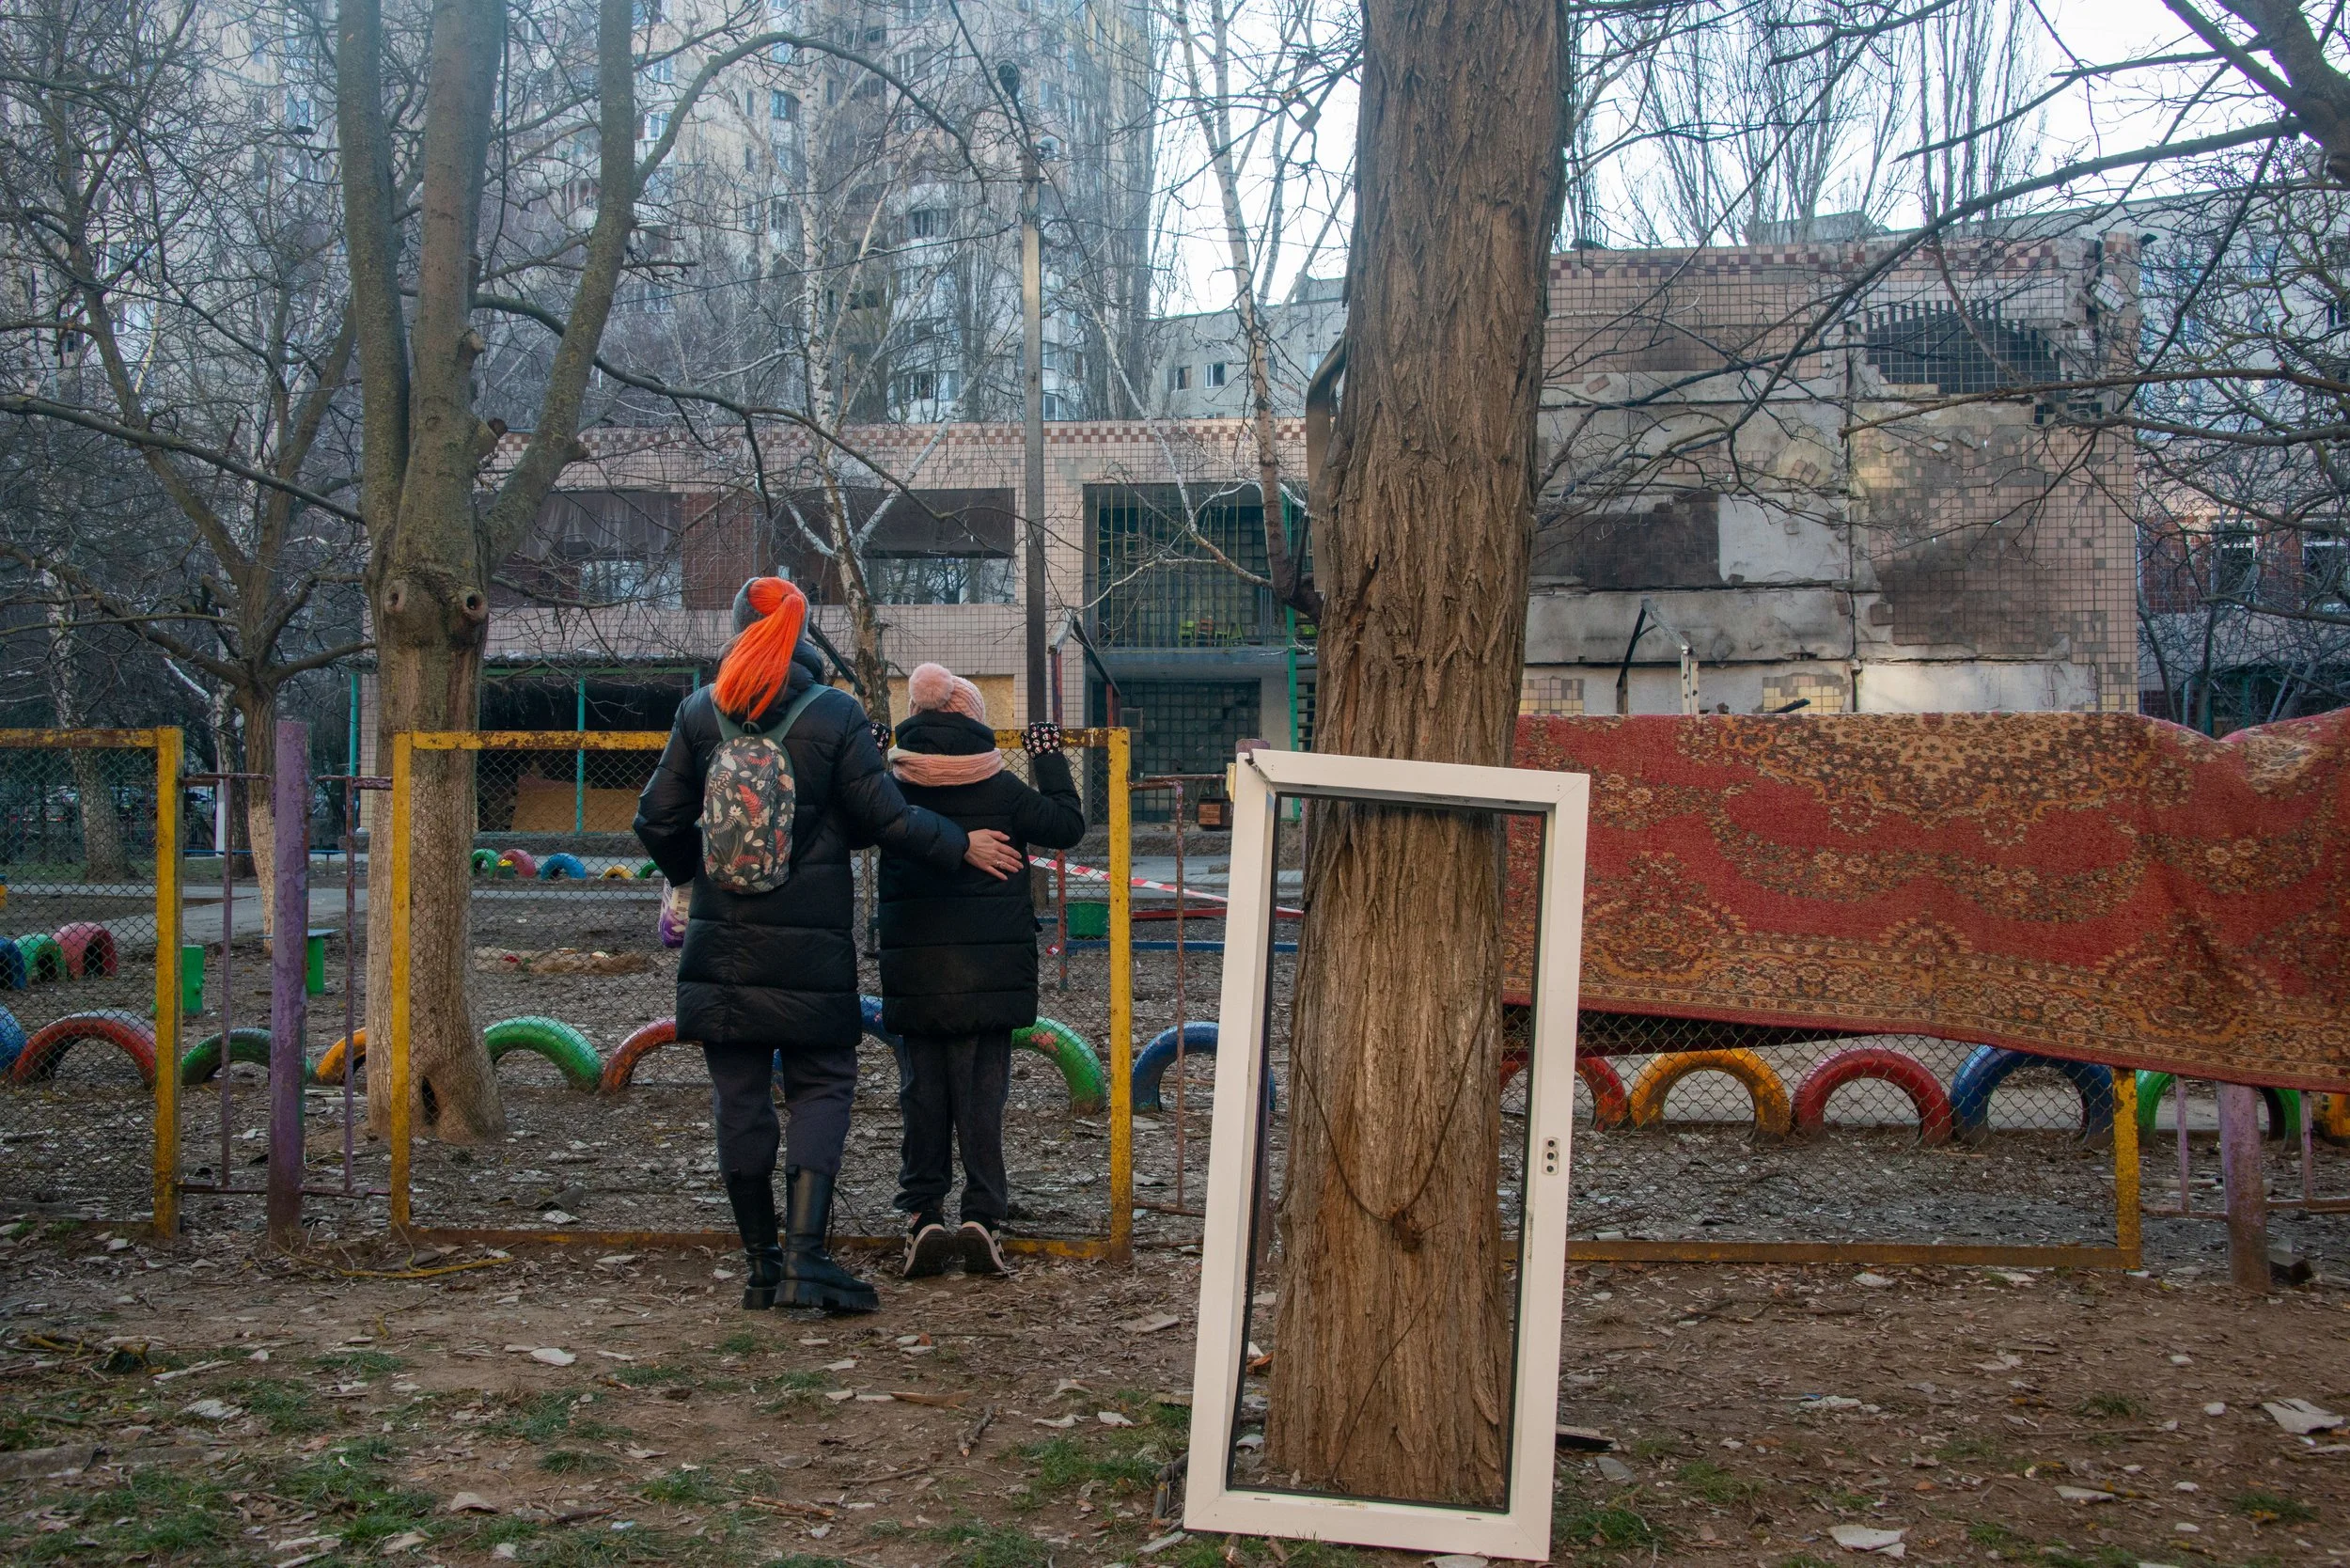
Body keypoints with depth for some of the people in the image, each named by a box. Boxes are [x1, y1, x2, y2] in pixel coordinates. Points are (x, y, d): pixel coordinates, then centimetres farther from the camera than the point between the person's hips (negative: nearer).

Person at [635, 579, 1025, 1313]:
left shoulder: (701, 713, 2)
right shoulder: (836, 715, -6)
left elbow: (657, 820, 5)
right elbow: (887, 819, -8)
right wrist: (961, 846, 7)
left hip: (722, 943, 2)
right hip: (810, 947, -2)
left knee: (739, 1096, 9)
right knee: (822, 1087, 6)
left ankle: (763, 1264, 15)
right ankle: (805, 1256, -6)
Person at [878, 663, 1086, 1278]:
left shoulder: (891, 785, -1)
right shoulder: (1001, 789, -6)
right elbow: (1067, 825, 3)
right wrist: (1051, 762, 15)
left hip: (913, 970, 1)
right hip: (989, 971, -1)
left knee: (922, 1093, 9)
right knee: (981, 1093, 4)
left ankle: (923, 1215, 5)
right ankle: (983, 1216, 0)